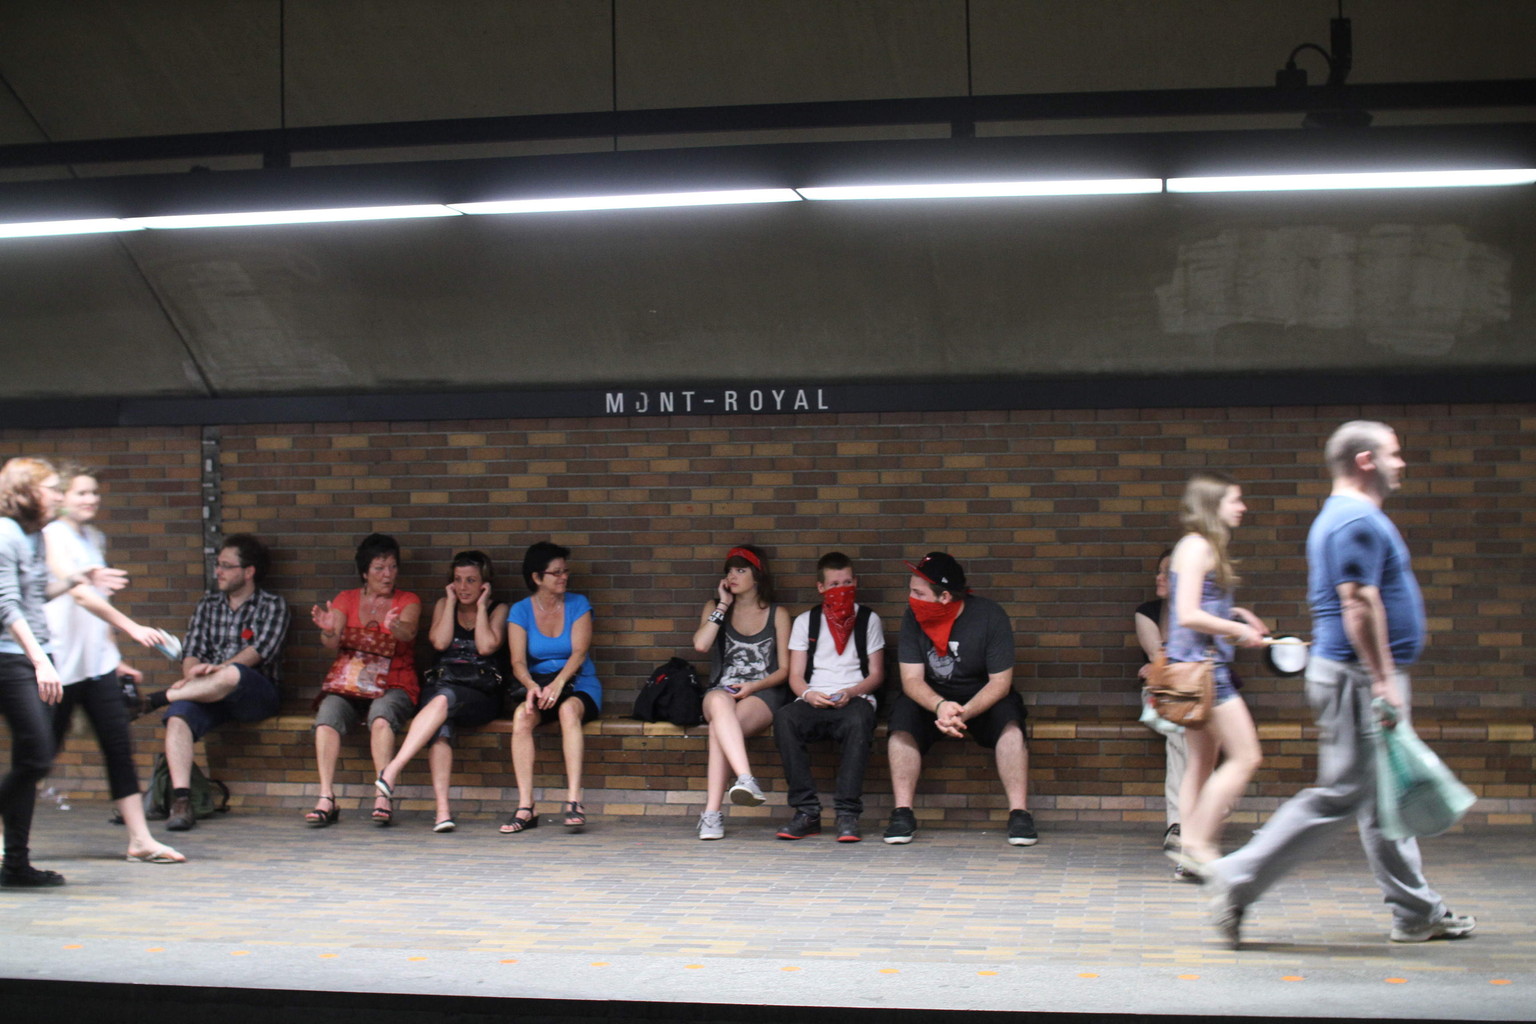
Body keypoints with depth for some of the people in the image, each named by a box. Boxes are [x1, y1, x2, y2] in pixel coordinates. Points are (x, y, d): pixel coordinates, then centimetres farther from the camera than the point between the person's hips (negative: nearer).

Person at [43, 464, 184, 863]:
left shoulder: (96, 539, 14)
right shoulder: (50, 538, -10)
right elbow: (78, 593, -23)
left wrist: (116, 658, 19)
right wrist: (131, 627, -32)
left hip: (98, 663, 7)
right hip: (61, 662, -6)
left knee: (120, 748, 1)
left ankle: (141, 839, 2)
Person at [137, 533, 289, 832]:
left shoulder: (273, 605, 9)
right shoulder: (207, 606, 23)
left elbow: (262, 649, -7)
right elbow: (190, 654, 13)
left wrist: (219, 668, -19)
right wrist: (195, 673, -11)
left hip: (256, 695, -4)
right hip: (210, 695, 4)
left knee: (232, 675, -40)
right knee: (178, 716, -30)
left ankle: (154, 700, -27)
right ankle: (181, 801, -39)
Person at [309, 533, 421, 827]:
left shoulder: (408, 601, 11)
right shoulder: (346, 600, 15)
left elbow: (408, 632, -12)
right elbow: (331, 645, -1)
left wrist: (395, 626, -36)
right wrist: (328, 631, -25)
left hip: (394, 687, -1)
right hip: (349, 685, 2)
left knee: (381, 715, -35)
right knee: (327, 714, -30)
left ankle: (384, 796, -36)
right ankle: (326, 799, -33)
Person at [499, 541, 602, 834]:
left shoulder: (578, 605, 3)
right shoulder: (521, 611, 4)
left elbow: (579, 652, -9)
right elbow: (518, 661, -5)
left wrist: (558, 683, -28)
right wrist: (532, 686, -28)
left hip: (579, 685, -1)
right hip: (538, 685, 1)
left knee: (569, 709, -37)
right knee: (521, 716, -32)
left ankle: (574, 800, -41)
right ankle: (525, 807, -33)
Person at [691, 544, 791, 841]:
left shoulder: (777, 615, 13)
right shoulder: (714, 608, 19)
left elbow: (784, 669, 7)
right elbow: (701, 644, -3)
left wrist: (753, 686, -10)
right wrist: (723, 605, 2)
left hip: (763, 694, -1)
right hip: (722, 689, 1)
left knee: (719, 728, -35)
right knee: (719, 704, -40)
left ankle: (712, 813, -44)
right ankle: (746, 779, -59)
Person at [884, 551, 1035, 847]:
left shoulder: (989, 616, -17)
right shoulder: (914, 617, -11)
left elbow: (1000, 683, -17)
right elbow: (911, 679, -15)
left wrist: (964, 712, -35)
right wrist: (940, 706, -37)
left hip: (982, 699, -1)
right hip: (931, 699, 2)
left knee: (1009, 716, -31)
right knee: (903, 710, -28)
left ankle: (1019, 814, -29)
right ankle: (902, 813, -27)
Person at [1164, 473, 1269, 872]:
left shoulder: (1202, 547, 17)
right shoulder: (1197, 547, -13)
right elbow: (1189, 615, -19)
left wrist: (1233, 614, 9)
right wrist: (1238, 630, -11)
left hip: (1203, 666, 10)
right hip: (1201, 663, -10)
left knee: (1202, 762, 11)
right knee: (1245, 757, -8)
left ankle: (1190, 848, 12)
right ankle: (1198, 843, -7)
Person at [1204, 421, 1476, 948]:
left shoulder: (1342, 517, 18)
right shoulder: (1358, 520, -16)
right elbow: (1359, 604, -23)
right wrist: (1384, 680, -23)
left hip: (1358, 674, 11)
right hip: (1359, 675, -11)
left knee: (1382, 798, 13)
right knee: (1340, 794, -8)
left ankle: (1417, 912, 20)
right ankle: (1238, 881, -6)